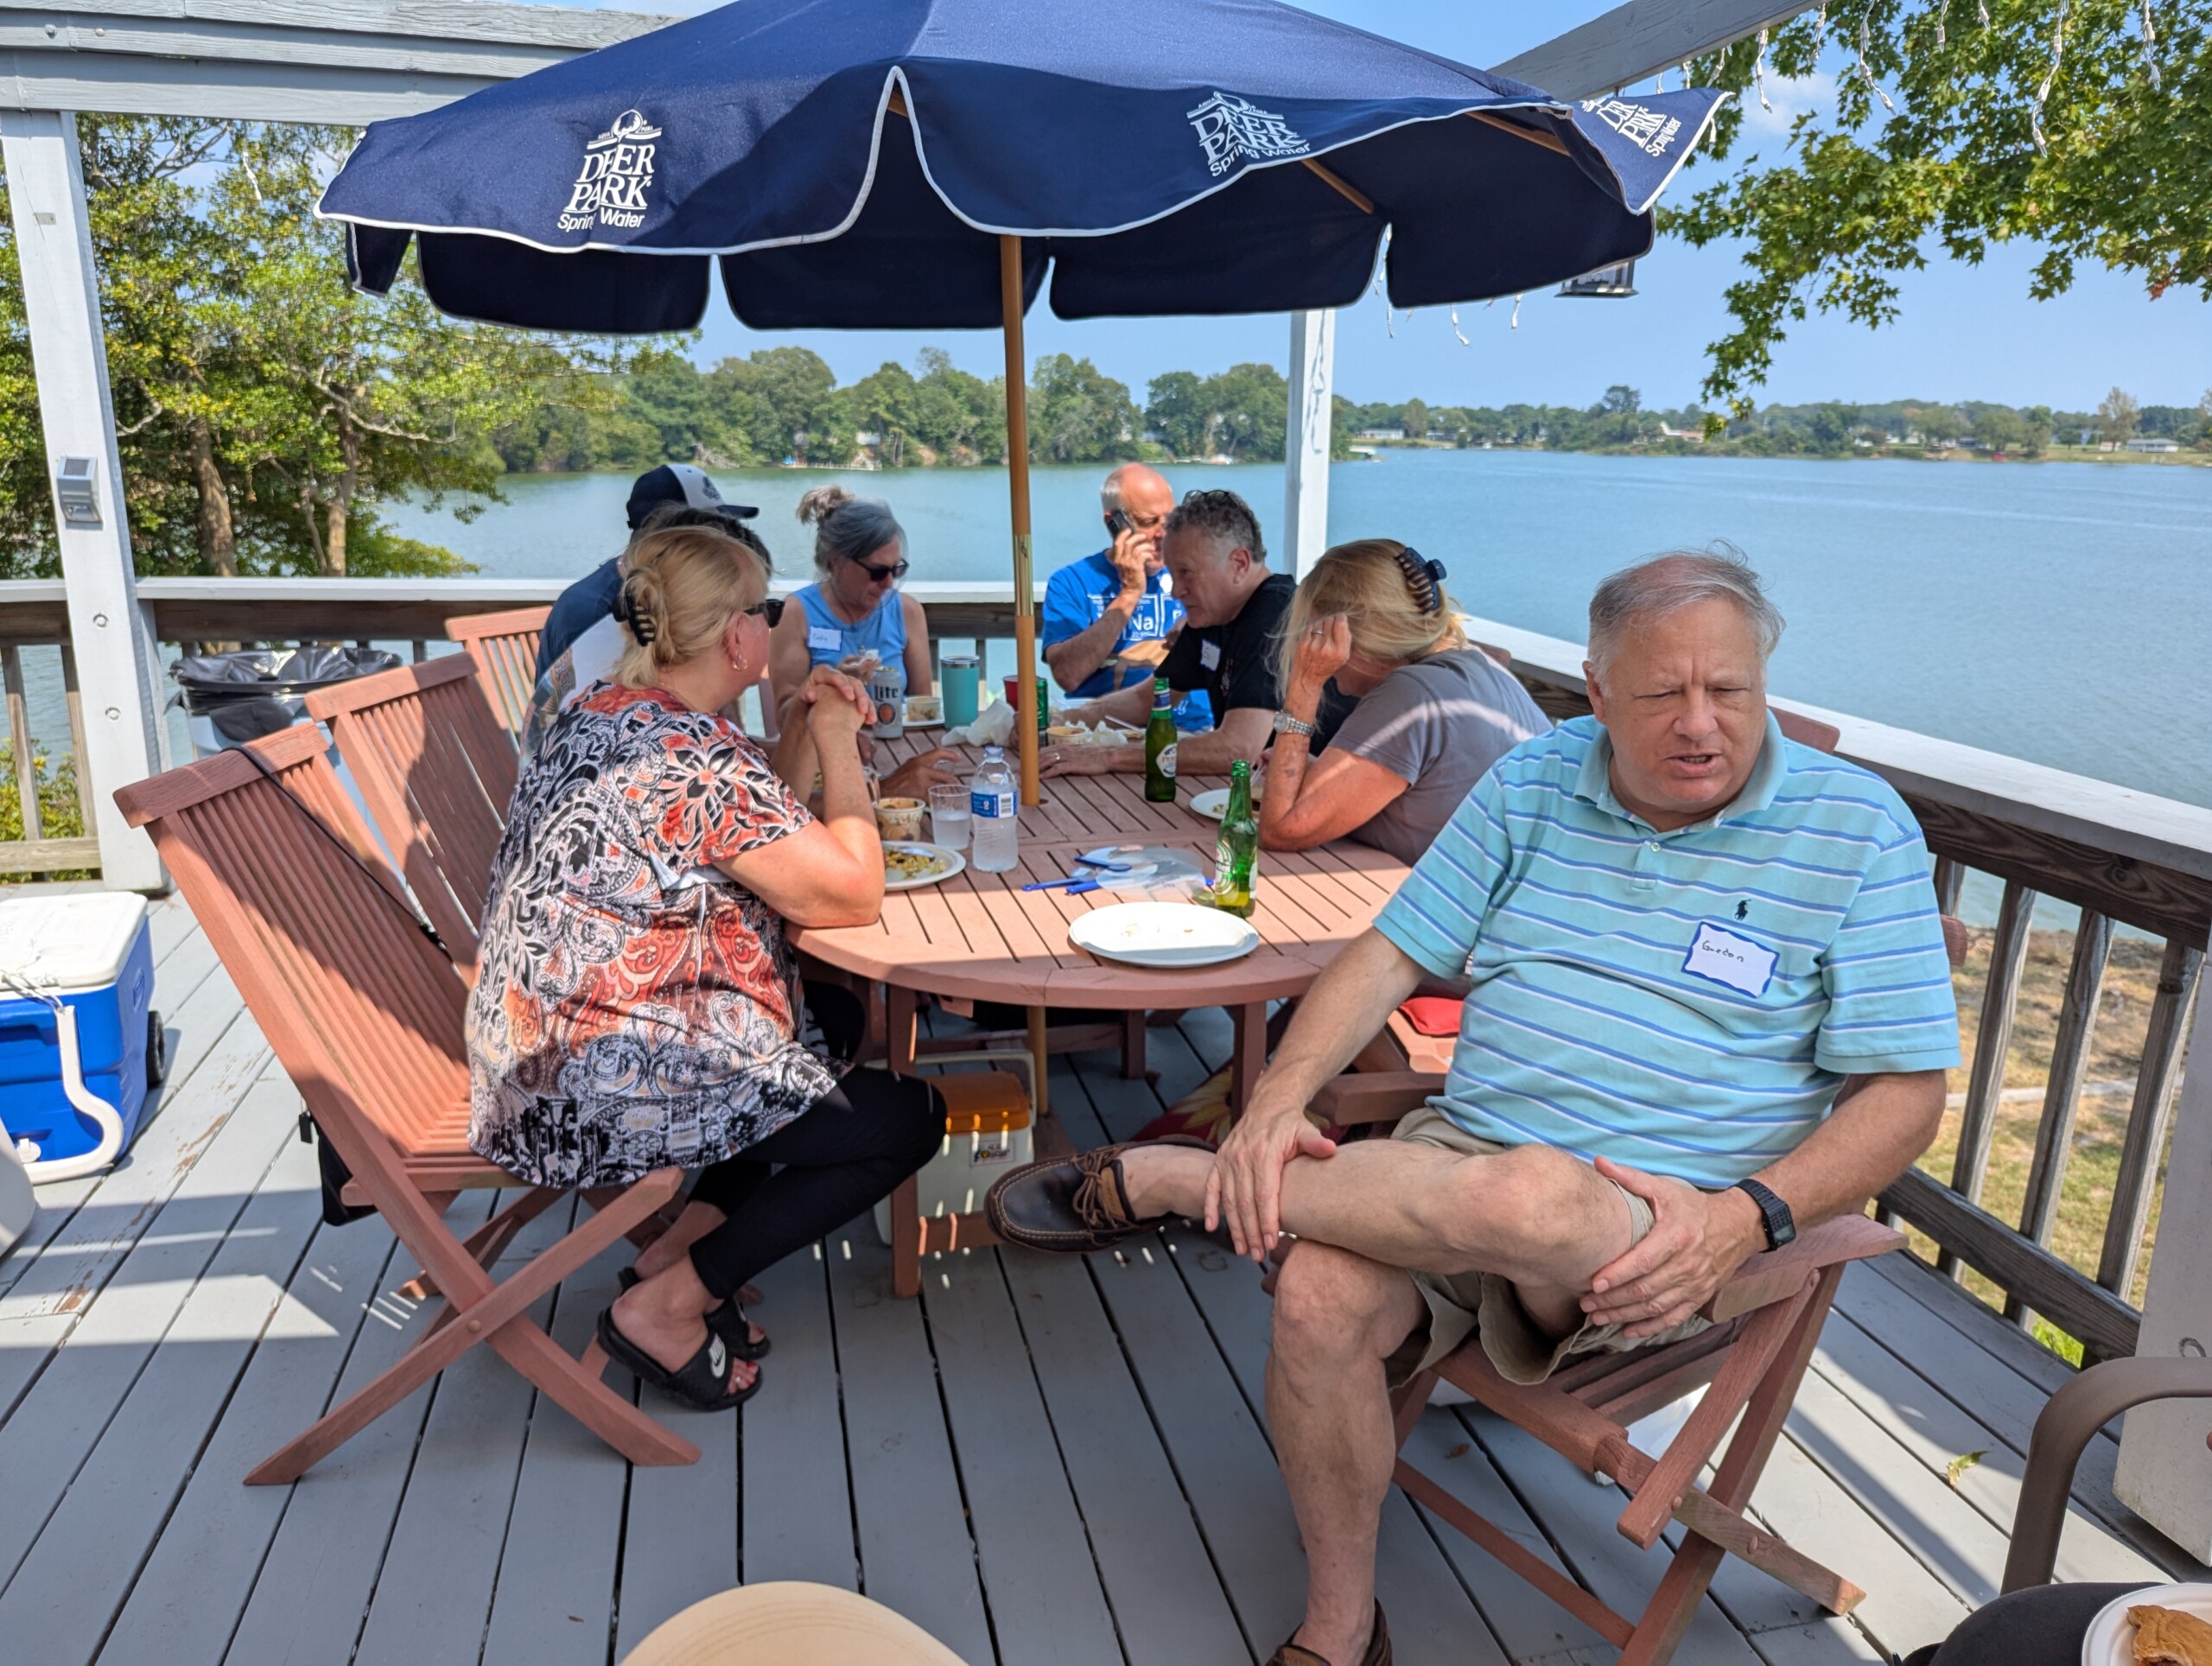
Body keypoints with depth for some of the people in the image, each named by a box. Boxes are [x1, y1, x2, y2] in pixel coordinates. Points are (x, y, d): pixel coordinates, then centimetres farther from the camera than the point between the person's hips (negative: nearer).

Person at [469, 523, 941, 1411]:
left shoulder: (598, 715, 7)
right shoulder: (700, 759, -23)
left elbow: (750, 840, 16)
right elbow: (852, 893, -17)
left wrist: (802, 734, 4)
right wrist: (838, 747, -6)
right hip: (614, 1094, -10)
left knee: (836, 1023, 22)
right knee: (907, 1116, 1)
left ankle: (685, 1241, 14)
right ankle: (666, 1306, 3)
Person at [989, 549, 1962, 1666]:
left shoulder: (1857, 827, -1)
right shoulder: (1534, 782, 8)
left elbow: (1906, 1091, -1)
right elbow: (1390, 955, 6)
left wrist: (1748, 1217, -18)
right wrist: (1278, 1102, -11)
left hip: (1650, 1238, -3)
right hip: (1461, 1160, 3)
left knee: (1529, 1198, -39)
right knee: (1318, 1301, -28)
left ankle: (1163, 1179, -16)